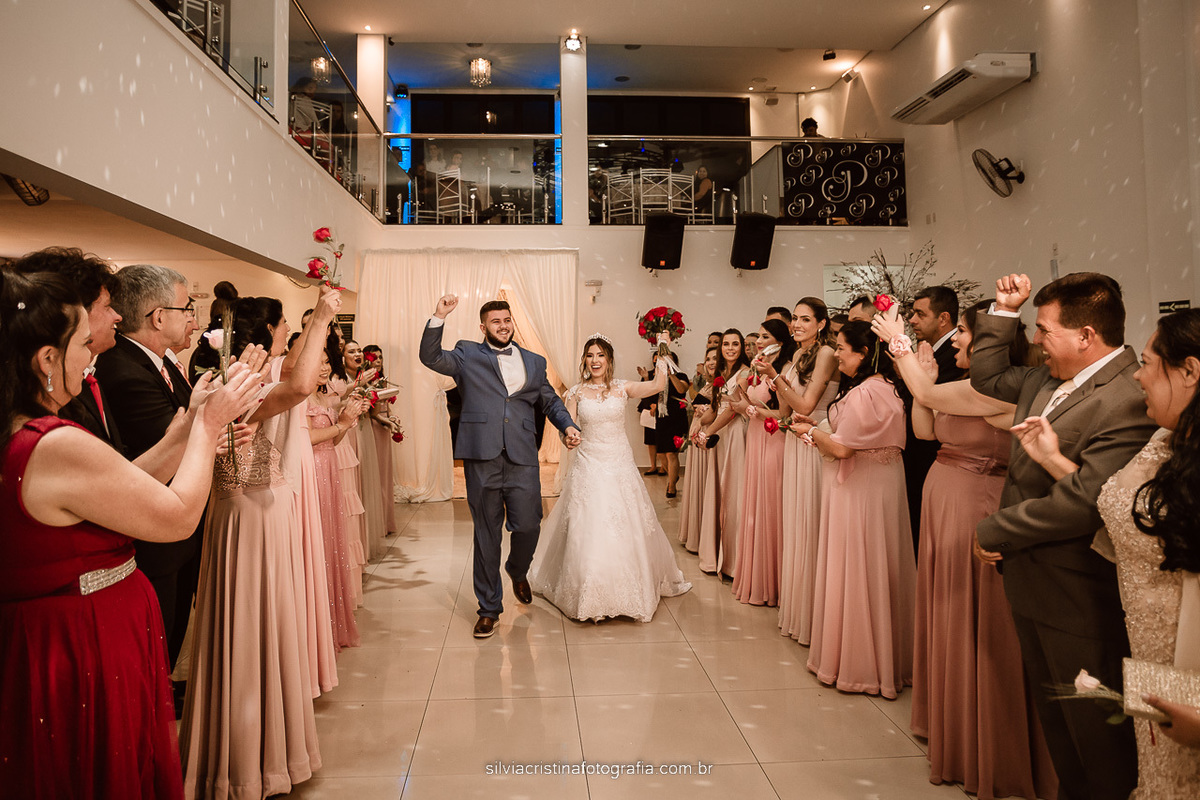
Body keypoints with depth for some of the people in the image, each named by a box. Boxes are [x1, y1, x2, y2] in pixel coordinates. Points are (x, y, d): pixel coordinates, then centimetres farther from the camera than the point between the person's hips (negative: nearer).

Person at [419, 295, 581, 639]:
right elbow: (430, 357, -3)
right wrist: (438, 317, -15)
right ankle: (489, 608, 22)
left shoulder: (534, 362, 17)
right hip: (482, 458, -1)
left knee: (527, 526, -2)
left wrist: (568, 425, 3)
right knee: (486, 535, 7)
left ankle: (517, 571, 34)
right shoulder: (468, 356, 10)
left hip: (522, 458, 2)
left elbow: (550, 401, 21)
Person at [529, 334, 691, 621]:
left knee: (625, 530, 5)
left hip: (620, 467, 0)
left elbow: (659, 384, -12)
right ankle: (589, 595, 13)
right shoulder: (576, 392, 3)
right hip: (588, 467, 0)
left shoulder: (623, 388, 1)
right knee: (587, 531, -2)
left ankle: (627, 592, 24)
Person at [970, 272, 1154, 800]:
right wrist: (1003, 311, 7)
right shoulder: (1049, 380, 2)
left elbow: (1078, 504, -30)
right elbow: (989, 379, 19)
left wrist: (994, 531, -16)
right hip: (1032, 585, 9)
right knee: (1053, 718, 25)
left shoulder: (1127, 401, -26)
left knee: (1095, 735, 11)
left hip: (1079, 600, -9)